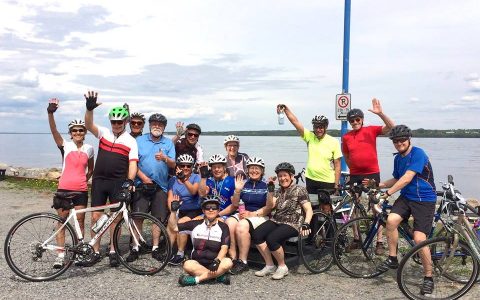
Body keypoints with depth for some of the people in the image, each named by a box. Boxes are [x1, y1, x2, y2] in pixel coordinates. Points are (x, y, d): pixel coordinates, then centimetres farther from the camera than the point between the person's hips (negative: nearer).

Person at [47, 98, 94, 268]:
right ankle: (60, 255, 12)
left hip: (81, 191, 2)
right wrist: (50, 113, -33)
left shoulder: (89, 149, 6)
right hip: (64, 189, -1)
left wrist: (84, 179, 9)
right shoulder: (65, 146, -1)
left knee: (80, 222, 8)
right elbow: (54, 131, -18)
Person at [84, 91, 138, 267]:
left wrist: (130, 180, -20)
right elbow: (88, 125, -12)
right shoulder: (103, 133, 6)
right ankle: (96, 252, 15)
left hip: (118, 182, -2)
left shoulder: (131, 141, 1)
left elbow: (132, 163, -4)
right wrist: (89, 109, -30)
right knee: (96, 216, 4)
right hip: (99, 180, 2)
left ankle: (113, 252, 17)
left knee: (116, 217, 4)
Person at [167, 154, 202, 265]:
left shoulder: (196, 177, 0)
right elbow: (170, 198, 1)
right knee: (171, 224, -25)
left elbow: (194, 191, -20)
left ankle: (180, 254, -16)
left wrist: (184, 180, -37)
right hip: (178, 211, 3)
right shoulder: (173, 180, 10)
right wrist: (173, 210, -17)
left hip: (194, 211, -3)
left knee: (181, 223, -28)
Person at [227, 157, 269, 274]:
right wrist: (237, 190, -5)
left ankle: (242, 262, -20)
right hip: (243, 214, 4)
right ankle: (232, 258, -20)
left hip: (260, 216, -4)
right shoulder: (244, 184, 12)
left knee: (241, 226, -33)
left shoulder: (266, 186, 0)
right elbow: (235, 204, 12)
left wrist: (252, 214, -15)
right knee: (229, 223, -26)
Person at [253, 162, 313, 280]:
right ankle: (269, 265, -8)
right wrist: (270, 190, -2)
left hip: (292, 224, -6)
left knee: (271, 238, -32)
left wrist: (306, 224, -23)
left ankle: (282, 267, -8)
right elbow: (269, 206, 7)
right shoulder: (278, 191, 20)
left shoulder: (300, 190, 2)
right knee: (256, 234, -22)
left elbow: (309, 210, -6)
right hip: (276, 220, 6)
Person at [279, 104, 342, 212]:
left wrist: (336, 185, -8)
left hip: (327, 182, -3)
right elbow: (295, 121, -10)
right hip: (310, 179, 3)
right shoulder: (309, 136, -2)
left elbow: (337, 165, -6)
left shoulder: (333, 142, -9)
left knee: (326, 209, 3)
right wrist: (285, 108, -22)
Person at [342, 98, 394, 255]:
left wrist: (380, 113, -27)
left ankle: (379, 242, 7)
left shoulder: (371, 130, -3)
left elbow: (391, 127, -15)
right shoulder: (346, 137, 3)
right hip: (355, 175, 3)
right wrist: (354, 167, 11)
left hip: (372, 174, -3)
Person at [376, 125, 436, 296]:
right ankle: (392, 259, -4)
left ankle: (428, 278, 6)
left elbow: (407, 178, -22)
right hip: (405, 197, 6)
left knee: (419, 239, -14)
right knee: (391, 220, -22)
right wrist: (377, 185, 8)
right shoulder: (398, 158, 10)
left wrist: (387, 193, -23)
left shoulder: (417, 153, -15)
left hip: (424, 200, -6)